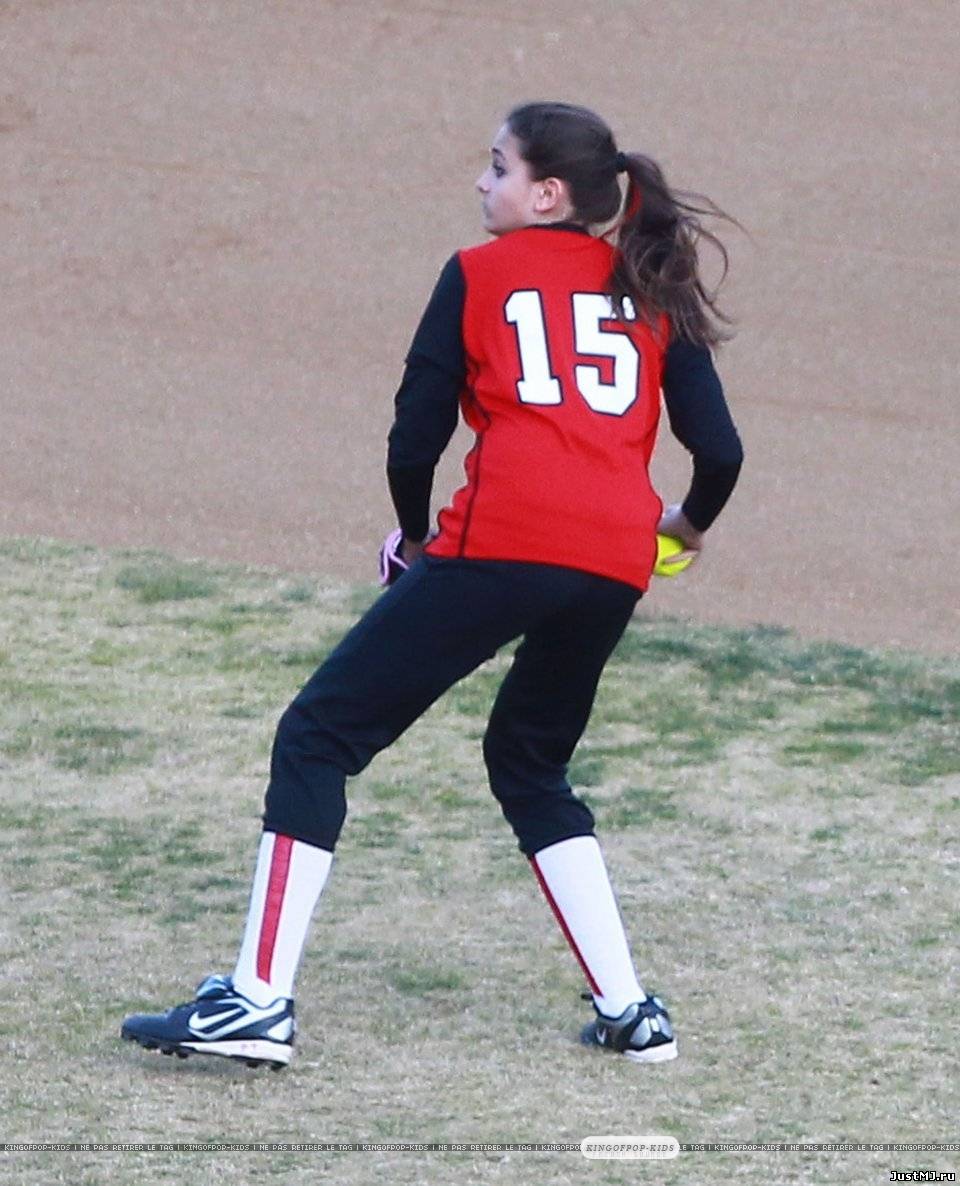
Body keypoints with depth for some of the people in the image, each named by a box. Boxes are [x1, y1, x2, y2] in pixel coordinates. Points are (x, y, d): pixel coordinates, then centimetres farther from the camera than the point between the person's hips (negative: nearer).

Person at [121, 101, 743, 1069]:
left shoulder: (480, 274, 11)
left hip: (502, 543, -5)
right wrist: (689, 522, 34)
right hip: (616, 562, 5)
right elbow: (719, 450, 13)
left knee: (319, 736, 3)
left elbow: (415, 438, 7)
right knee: (530, 764, 27)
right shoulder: (652, 291, 20)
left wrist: (414, 535, 27)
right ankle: (630, 1013, 19)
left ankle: (257, 1001, -7)